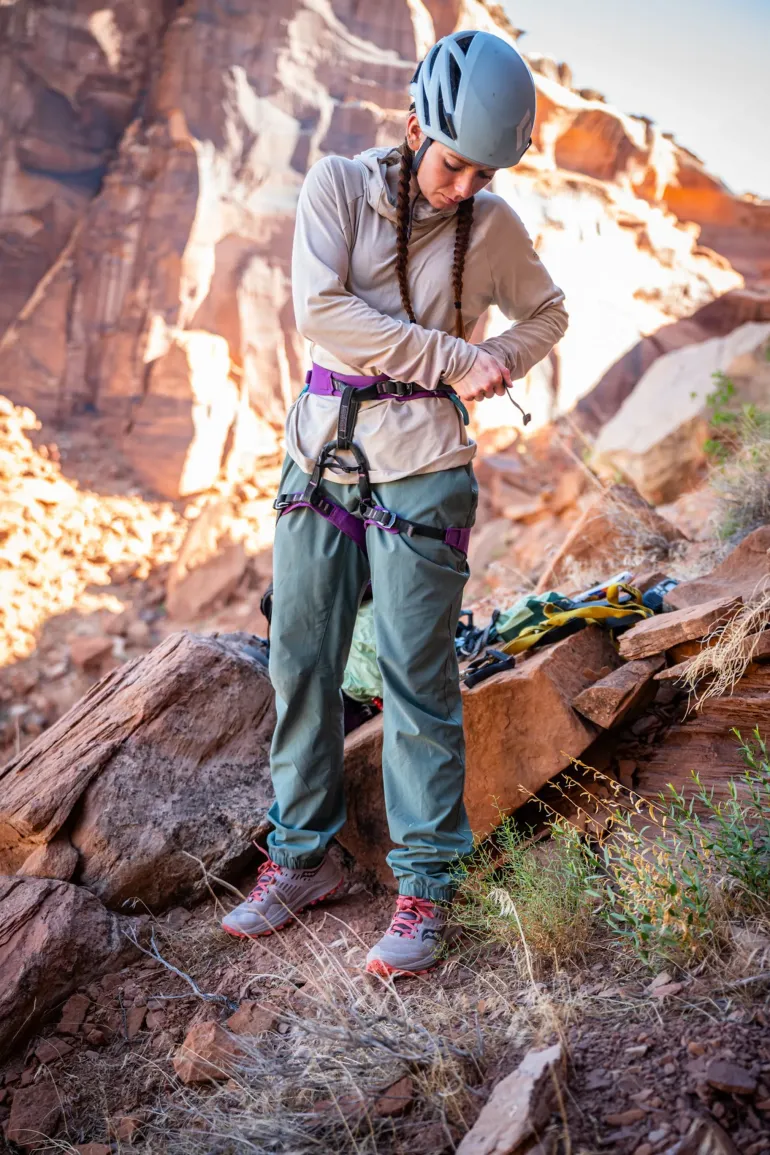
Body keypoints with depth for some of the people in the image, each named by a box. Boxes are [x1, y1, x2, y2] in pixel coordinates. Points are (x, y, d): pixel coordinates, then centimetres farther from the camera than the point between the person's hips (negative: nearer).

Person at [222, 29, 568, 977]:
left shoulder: (493, 225, 3)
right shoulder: (337, 185, 0)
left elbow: (546, 314, 20)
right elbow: (318, 308, -14)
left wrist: (499, 368, 0)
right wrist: (453, 357, -14)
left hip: (420, 470, -2)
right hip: (321, 456, 2)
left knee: (417, 677, -3)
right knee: (301, 664, 6)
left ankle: (424, 886, 7)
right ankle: (301, 856, 20)